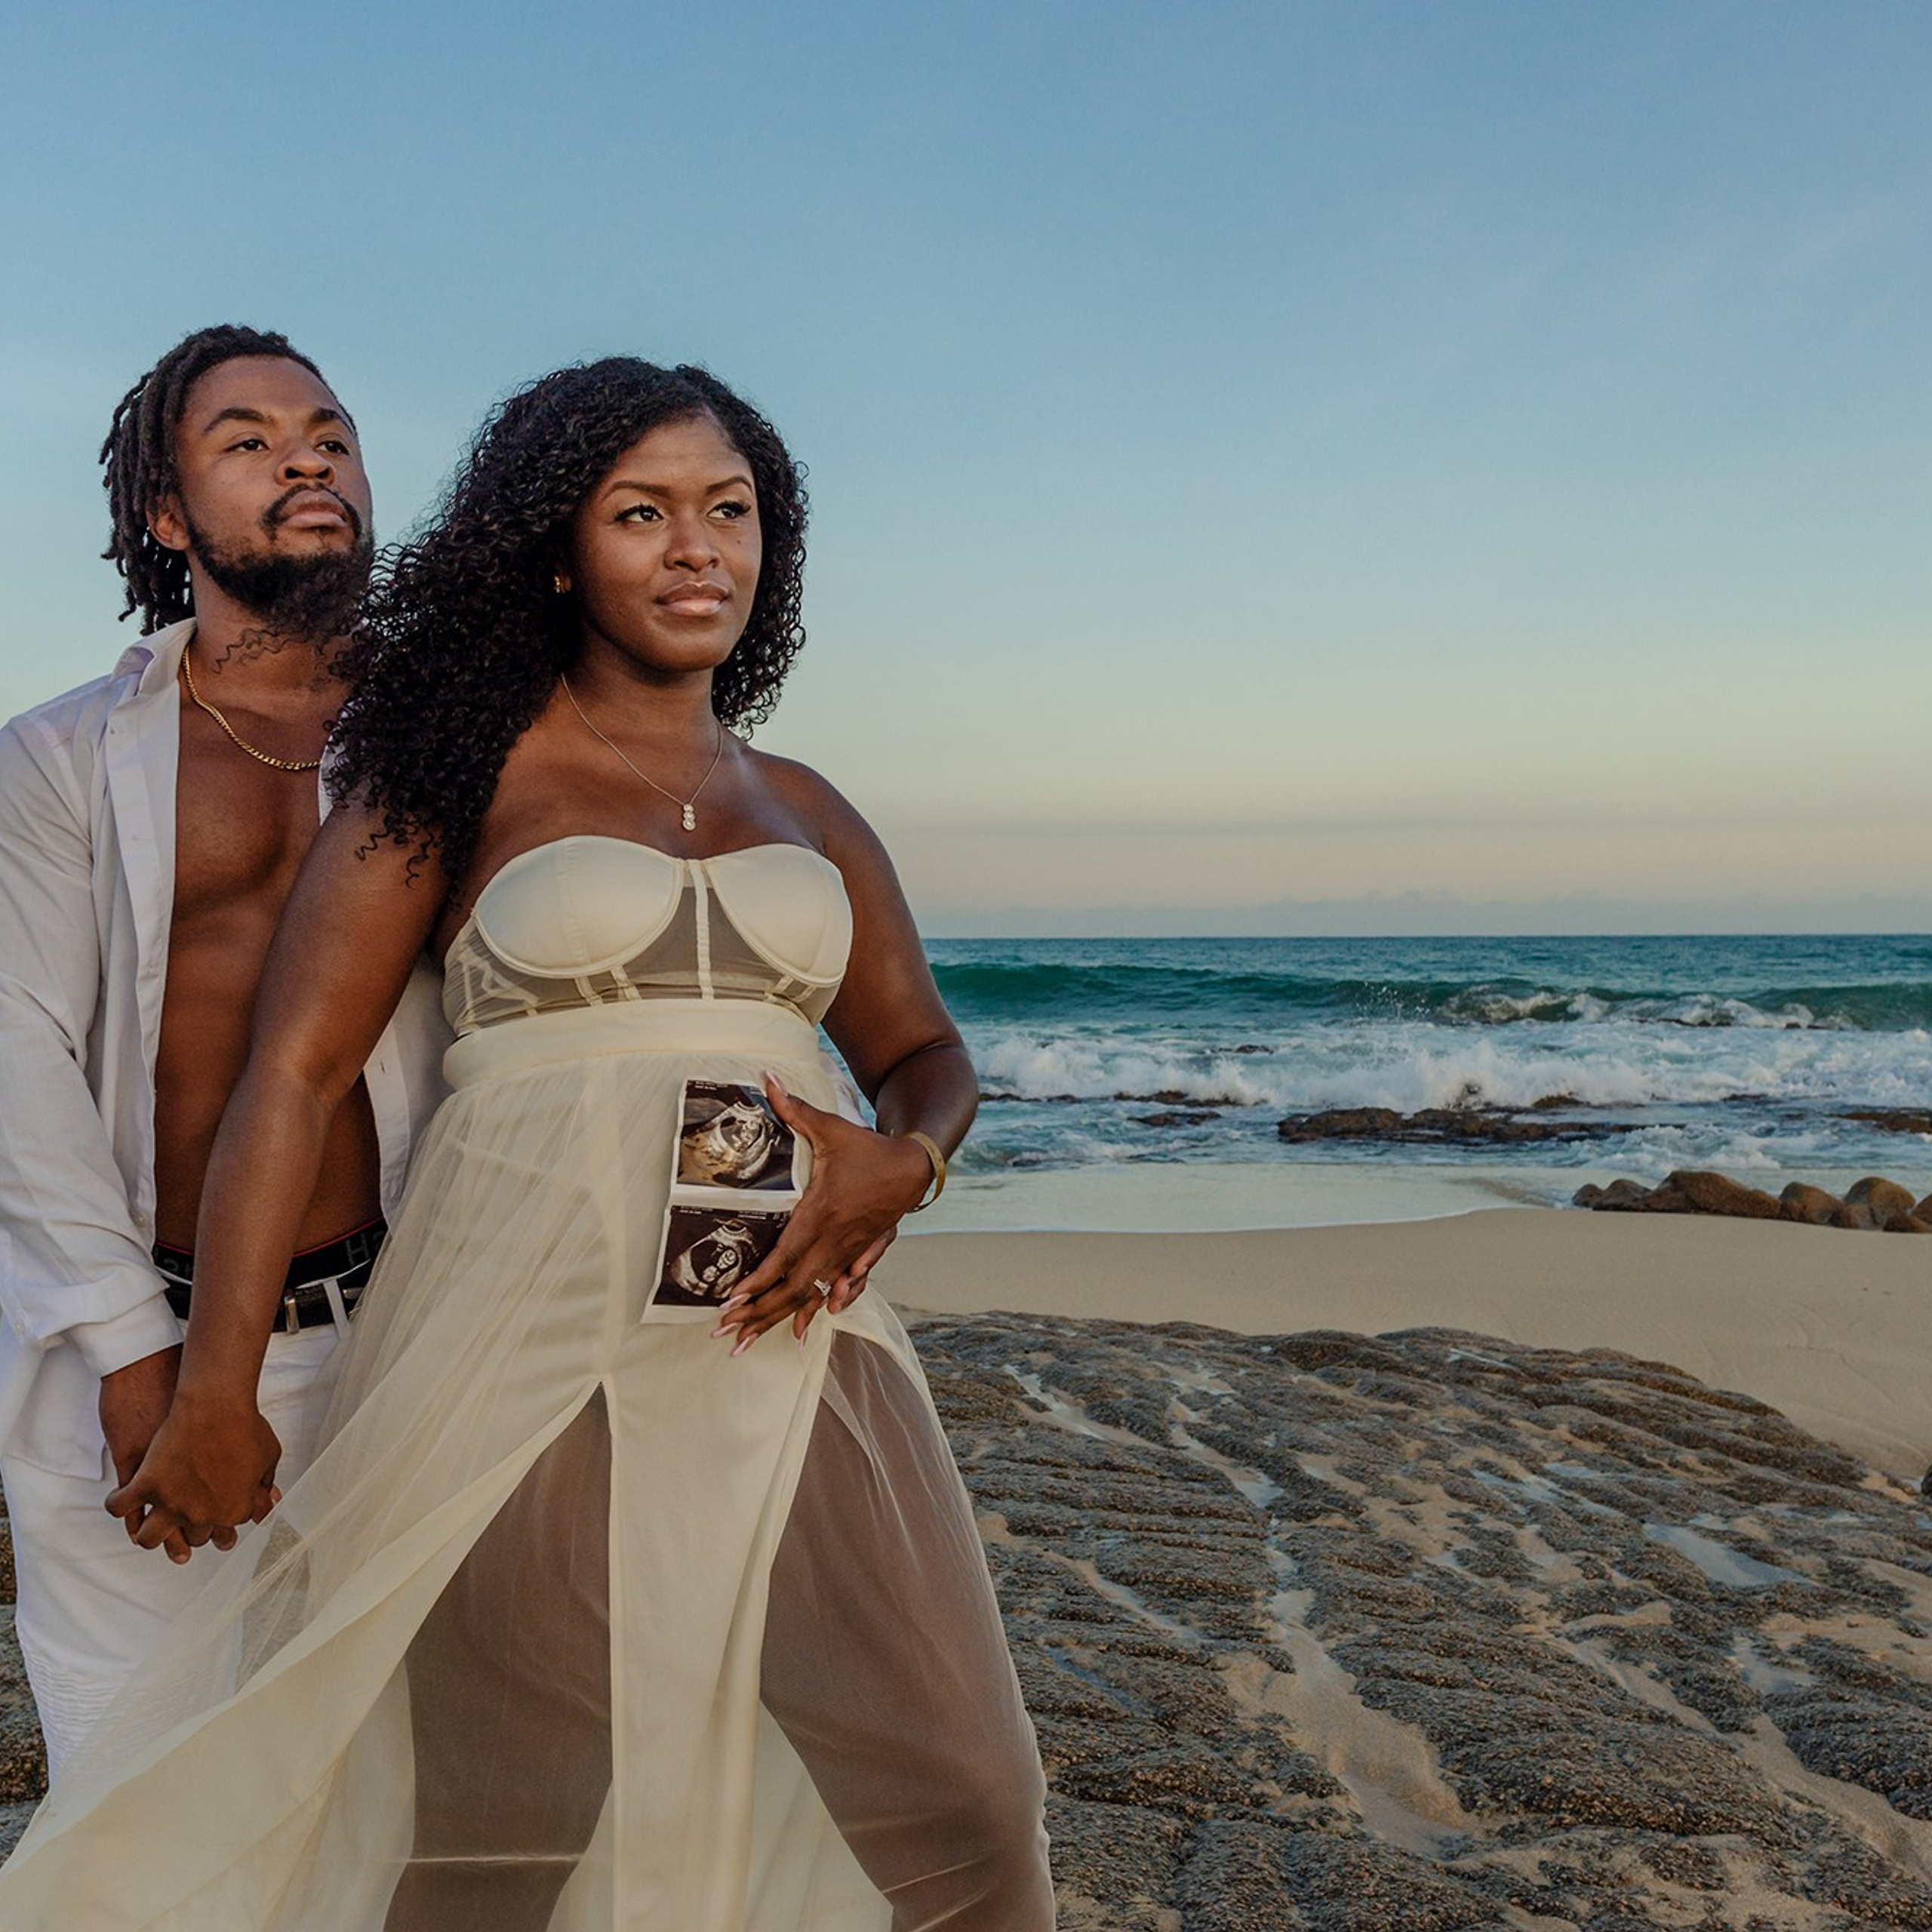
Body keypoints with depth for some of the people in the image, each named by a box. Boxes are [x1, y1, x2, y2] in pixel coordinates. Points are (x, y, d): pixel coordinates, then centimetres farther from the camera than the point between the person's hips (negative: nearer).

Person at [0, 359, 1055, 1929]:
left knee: (948, 1805, 3)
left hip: (787, 1347, 4)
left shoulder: (805, 813, 14)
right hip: (528, 1344, -3)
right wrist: (214, 1396, -5)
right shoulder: (462, 773, 2)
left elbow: (924, 1052, 21)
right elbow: (297, 1068, -2)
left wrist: (902, 1162, -4)